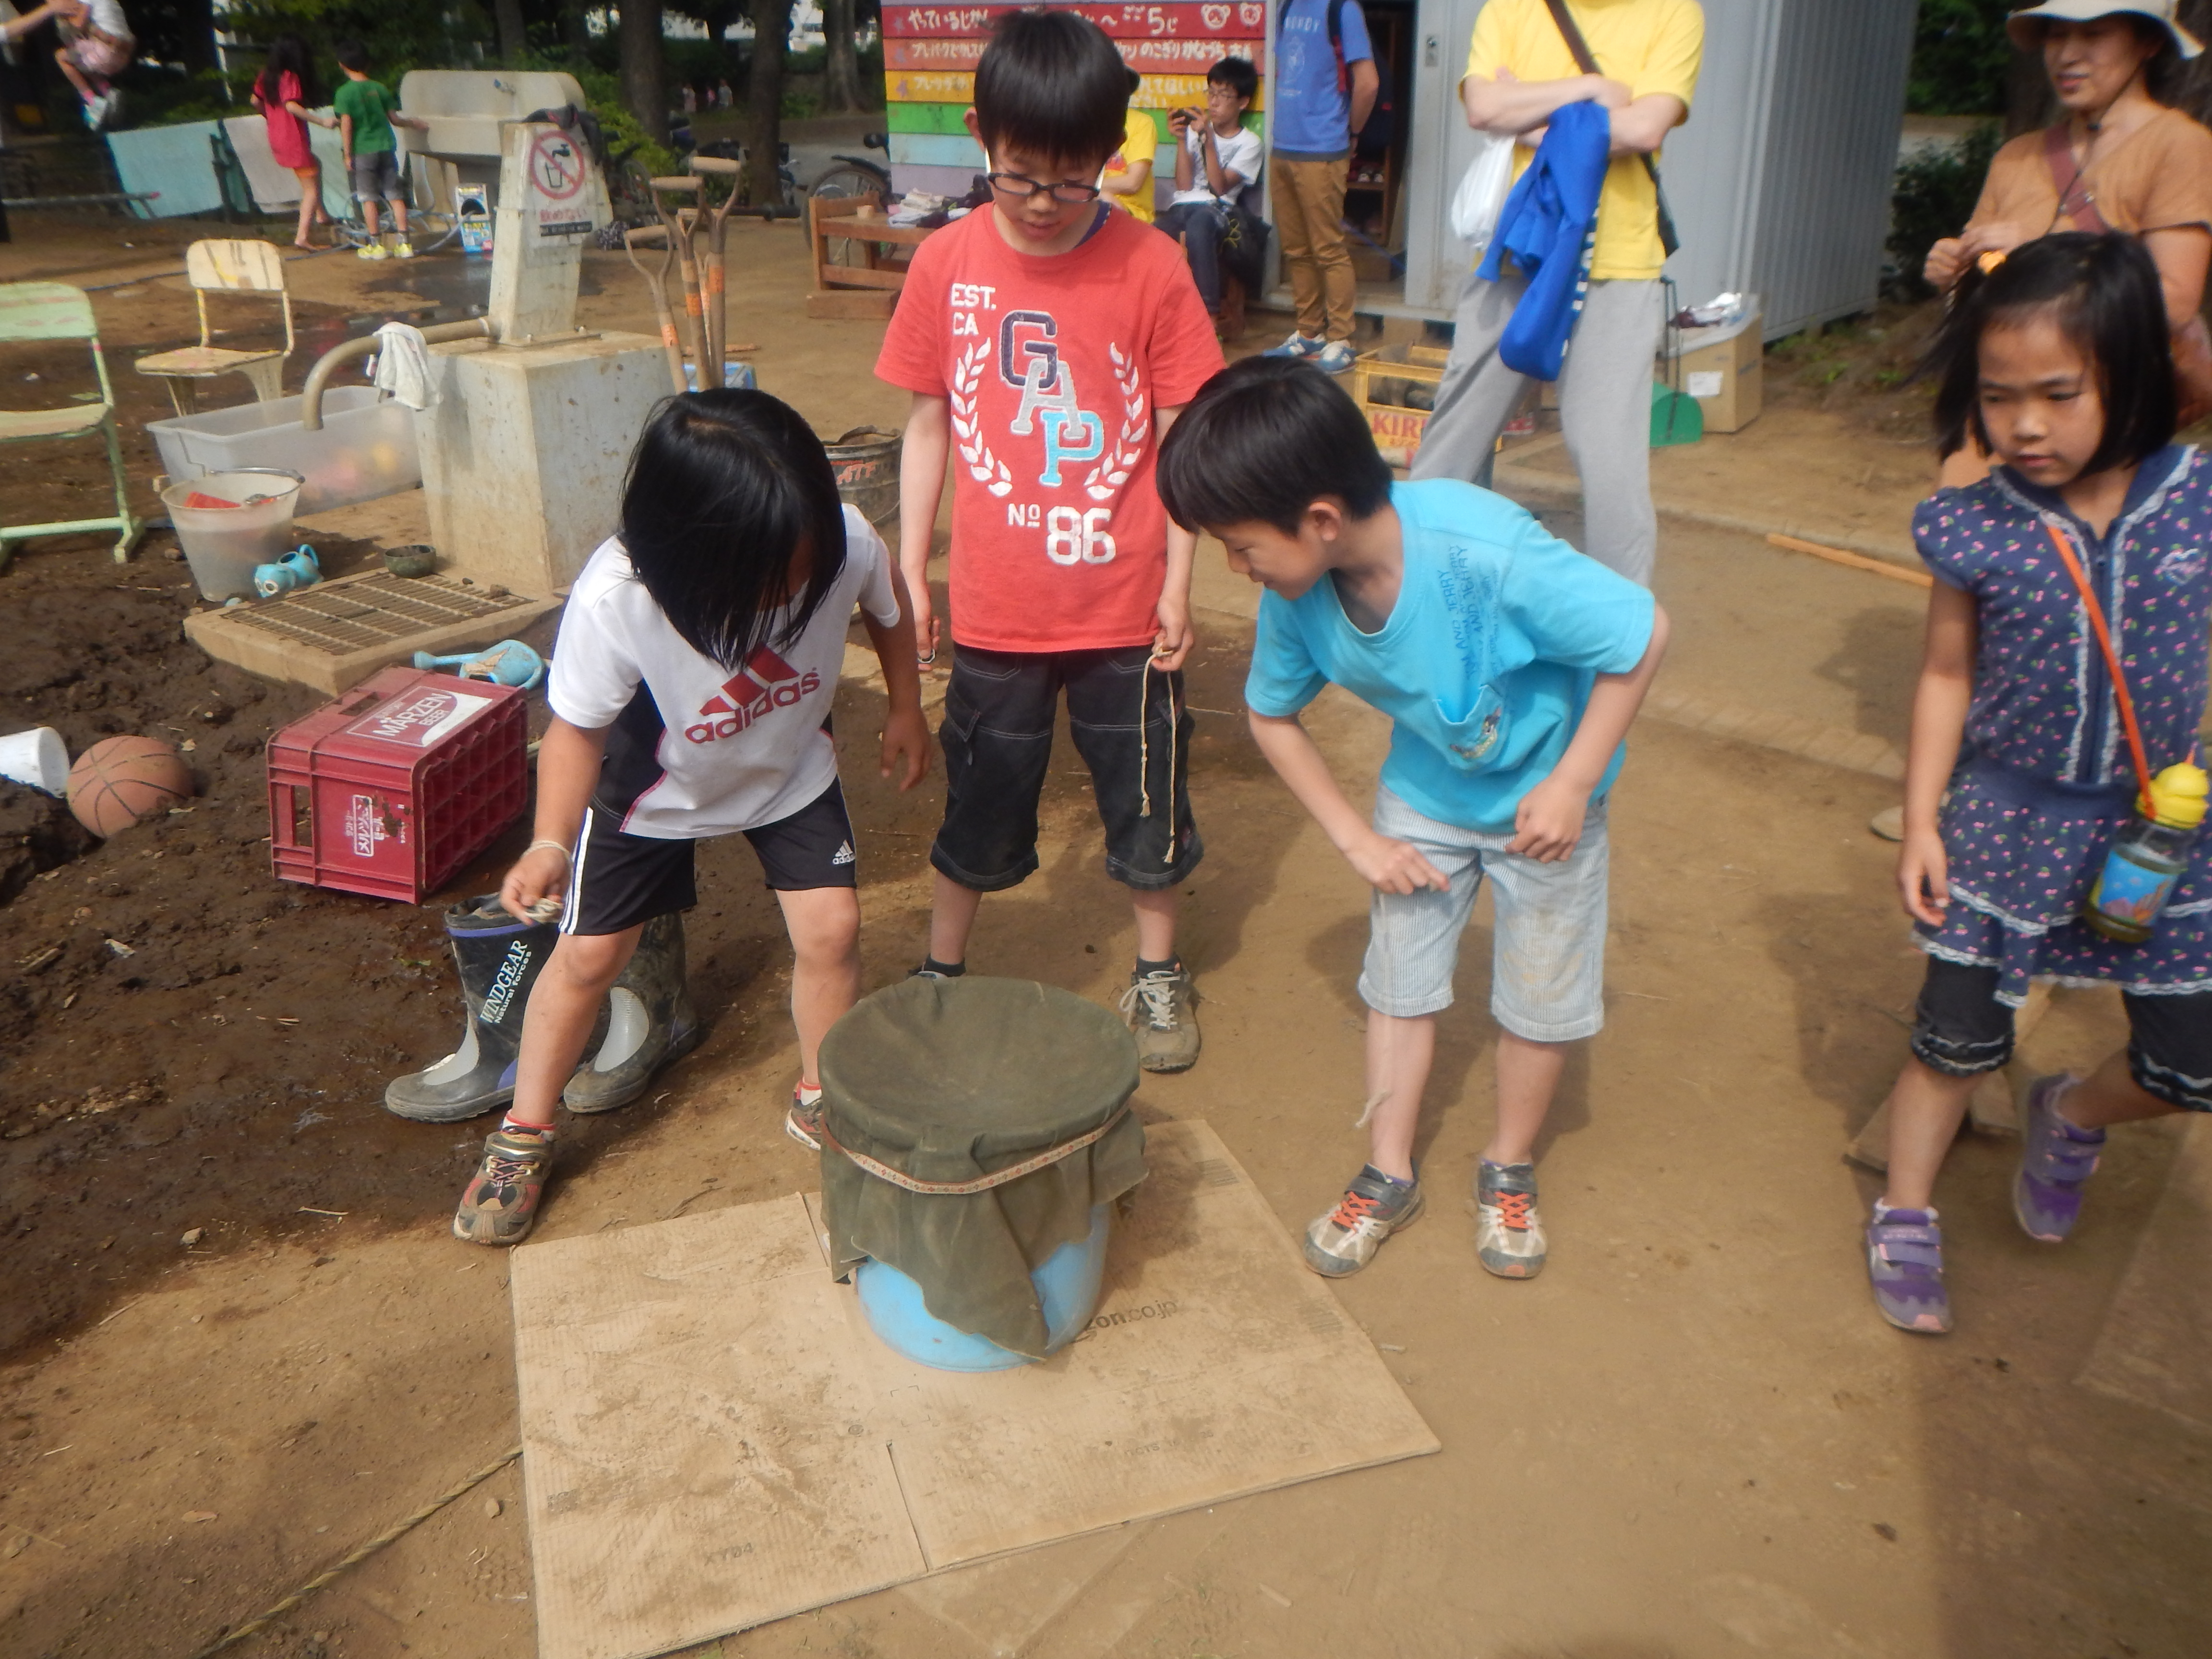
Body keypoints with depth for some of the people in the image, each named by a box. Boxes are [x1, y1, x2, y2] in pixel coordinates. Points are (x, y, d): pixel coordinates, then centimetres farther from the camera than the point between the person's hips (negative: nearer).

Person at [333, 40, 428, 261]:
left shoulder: (345, 93, -8)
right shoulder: (380, 88, 3)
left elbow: (346, 126, -12)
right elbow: (394, 119, 8)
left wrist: (348, 155, -6)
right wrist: (413, 122, 27)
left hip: (363, 151, -3)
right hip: (386, 147, 3)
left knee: (368, 198, 4)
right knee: (396, 195, 7)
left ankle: (376, 245, 5)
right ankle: (404, 243, 5)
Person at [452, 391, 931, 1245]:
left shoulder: (846, 542, -34)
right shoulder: (614, 599, -40)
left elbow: (888, 606, -7)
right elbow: (578, 729, -21)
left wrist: (905, 710, 4)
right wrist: (550, 844, -34)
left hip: (790, 768, 2)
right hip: (655, 787, -2)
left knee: (832, 927, -6)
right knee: (588, 953, 5)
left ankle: (821, 1101, 23)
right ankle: (523, 1137, 29)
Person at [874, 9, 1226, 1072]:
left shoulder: (1150, 269, -9)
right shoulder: (947, 264, -4)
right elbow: (927, 424, 4)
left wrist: (1177, 585, -5)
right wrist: (910, 569, 3)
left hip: (1123, 609, -1)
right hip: (993, 611, 1)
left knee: (1146, 800, 14)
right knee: (978, 806, 15)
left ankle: (1158, 972, 35)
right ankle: (941, 972, 35)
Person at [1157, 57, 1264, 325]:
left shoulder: (1249, 143, 9)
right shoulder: (1196, 128, 17)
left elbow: (1219, 187, -6)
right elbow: (1184, 186, 7)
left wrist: (1208, 139, -11)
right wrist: (1181, 140, -2)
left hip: (1216, 210, -3)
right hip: (1182, 206, 3)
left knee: (1198, 223, -41)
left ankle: (1210, 313, -37)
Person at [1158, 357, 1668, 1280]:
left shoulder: (1487, 555, -38)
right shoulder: (1298, 594, -21)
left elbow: (1643, 635, -26)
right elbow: (1271, 716, -2)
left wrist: (1571, 785, -23)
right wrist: (1356, 840, -4)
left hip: (1543, 796, -3)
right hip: (1424, 795, 4)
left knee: (1542, 995, 8)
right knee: (1399, 979, 9)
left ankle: (1510, 1170, 34)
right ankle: (1388, 1176, 28)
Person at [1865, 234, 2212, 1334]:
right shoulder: (1976, 528, -12)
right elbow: (1947, 675, -2)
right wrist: (1920, 820, -4)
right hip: (2004, 825, -1)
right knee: (1957, 1043, 9)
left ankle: (2070, 1118, 43)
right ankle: (1904, 1216, 31)